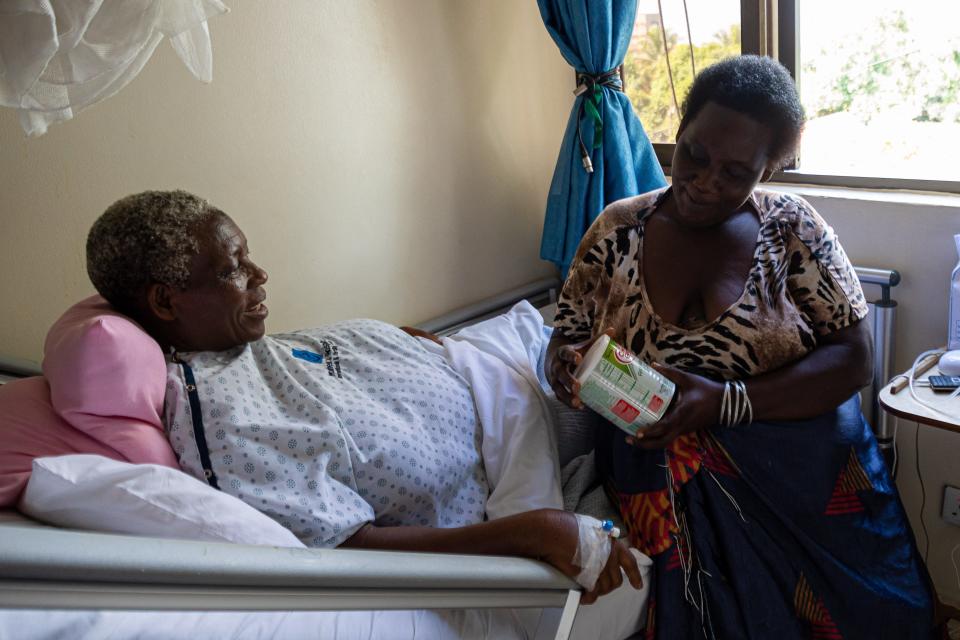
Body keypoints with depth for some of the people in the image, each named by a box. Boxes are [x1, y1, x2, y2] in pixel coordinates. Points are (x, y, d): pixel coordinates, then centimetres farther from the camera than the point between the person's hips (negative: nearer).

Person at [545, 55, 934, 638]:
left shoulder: (793, 228, -1)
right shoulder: (618, 231, 4)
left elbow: (853, 359, -5)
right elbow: (565, 344, 10)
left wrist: (725, 403, -18)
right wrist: (569, 368, -15)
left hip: (802, 478, 1)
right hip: (667, 476, 0)